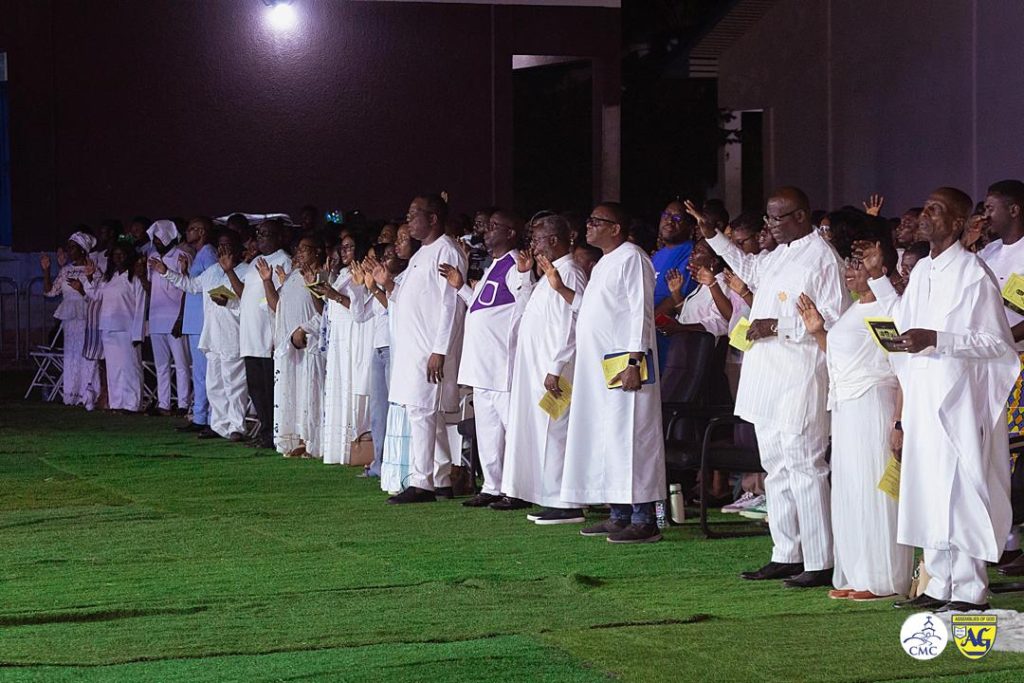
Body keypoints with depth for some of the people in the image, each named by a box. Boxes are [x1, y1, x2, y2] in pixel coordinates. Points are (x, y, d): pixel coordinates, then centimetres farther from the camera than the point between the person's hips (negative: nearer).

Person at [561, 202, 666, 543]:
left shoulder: (631, 258, -10)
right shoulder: (603, 263, 21)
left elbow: (641, 312, -17)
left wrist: (634, 361, -23)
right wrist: (560, 288, 17)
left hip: (623, 365, -10)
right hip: (598, 366, 10)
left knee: (629, 435, -11)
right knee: (604, 437, 11)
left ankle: (643, 519, -10)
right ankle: (619, 514, 17)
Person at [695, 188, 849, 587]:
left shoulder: (822, 258, -12)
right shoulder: (778, 256, 16)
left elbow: (833, 318, -19)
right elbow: (749, 268, 39)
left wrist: (778, 325, -20)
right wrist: (712, 236, 32)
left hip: (800, 378, -10)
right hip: (767, 377, 10)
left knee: (804, 468, -10)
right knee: (776, 468, 13)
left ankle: (820, 564, -8)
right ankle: (786, 556, 21)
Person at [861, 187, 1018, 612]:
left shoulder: (973, 274, -10)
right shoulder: (921, 271, 13)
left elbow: (997, 343, -13)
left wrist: (936, 339, -21)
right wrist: (878, 277, 24)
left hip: (958, 399, -8)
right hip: (921, 397, 8)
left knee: (959, 490, -6)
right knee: (926, 492, 10)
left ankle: (970, 590, -1)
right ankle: (940, 584, 17)